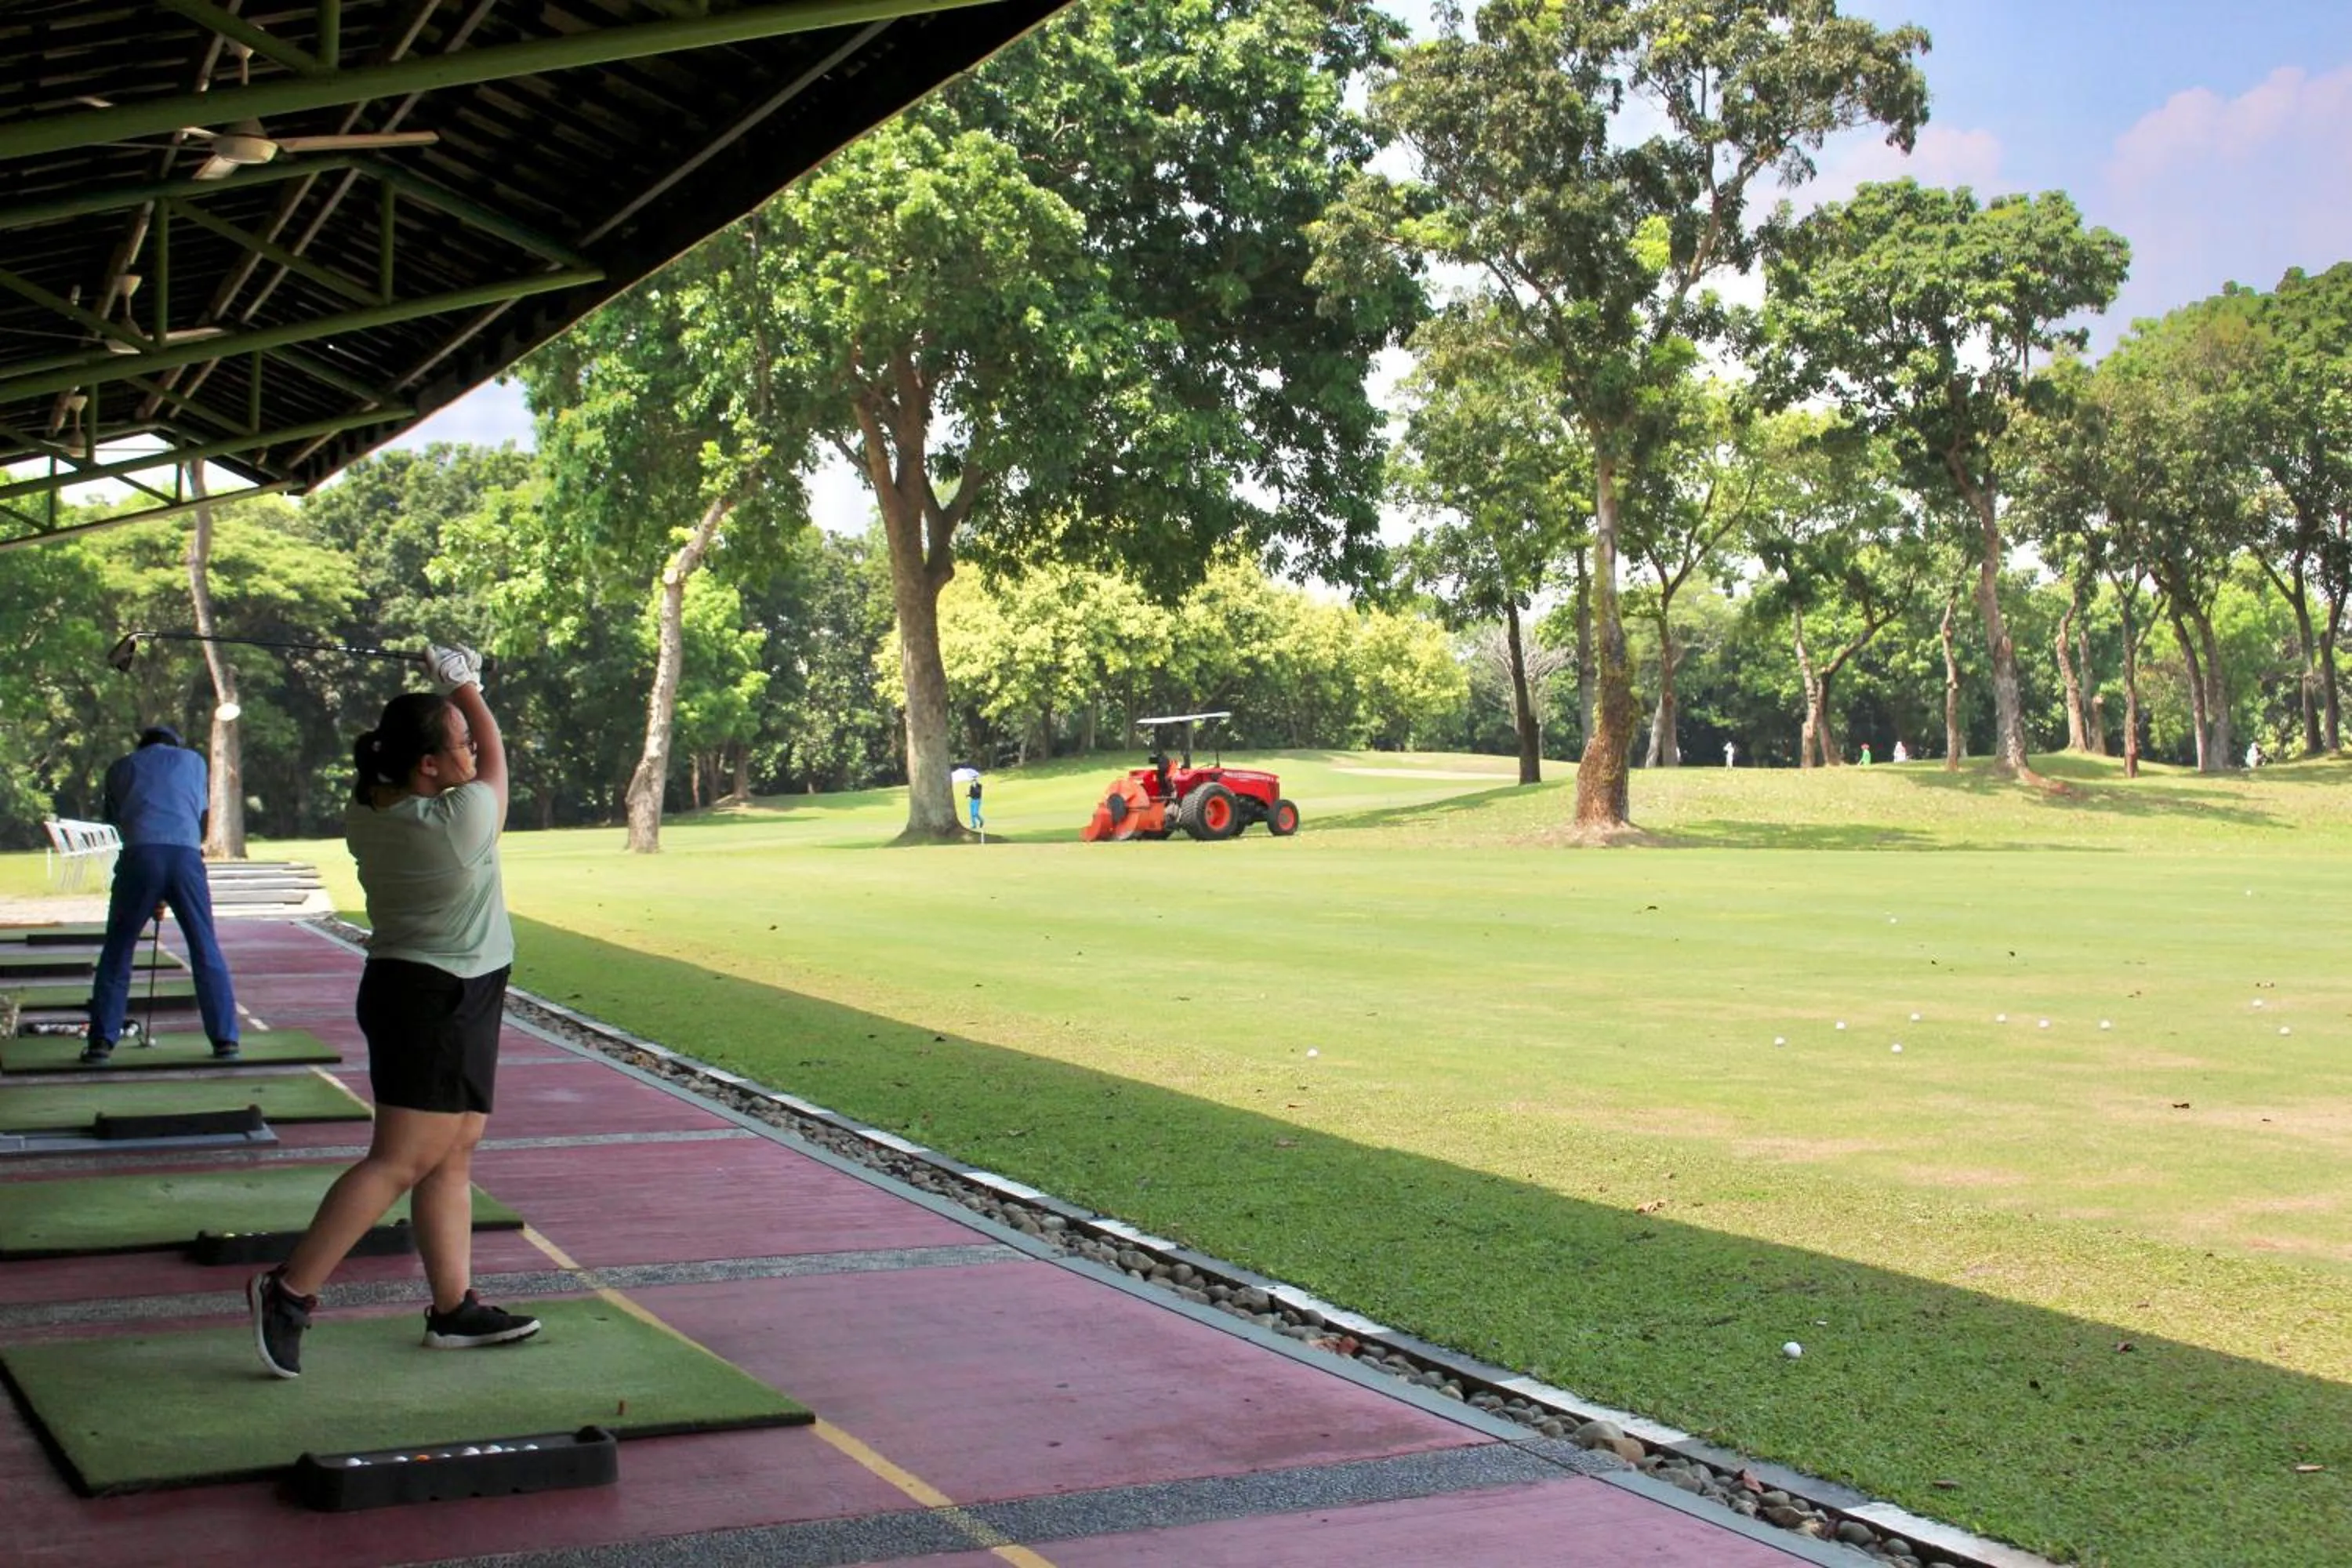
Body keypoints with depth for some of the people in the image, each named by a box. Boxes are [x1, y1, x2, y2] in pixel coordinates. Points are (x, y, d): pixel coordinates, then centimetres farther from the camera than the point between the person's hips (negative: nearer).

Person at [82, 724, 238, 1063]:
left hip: (139, 855, 0)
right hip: (186, 855, 0)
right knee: (206, 950, 7)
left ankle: (101, 1041, 6)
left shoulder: (121, 768, 25)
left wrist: (151, 897, 26)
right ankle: (225, 1039, 4)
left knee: (117, 951, 10)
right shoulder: (193, 760, 26)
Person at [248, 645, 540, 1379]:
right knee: (400, 1160, -8)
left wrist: (444, 694, 15)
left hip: (406, 989, 9)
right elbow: (495, 758, 0)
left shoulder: (365, 816, 0)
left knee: (453, 1155, 13)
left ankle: (454, 1306, 17)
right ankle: (288, 1291, -9)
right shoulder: (460, 819, -20)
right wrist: (464, 684, 13)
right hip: (439, 1001, -9)